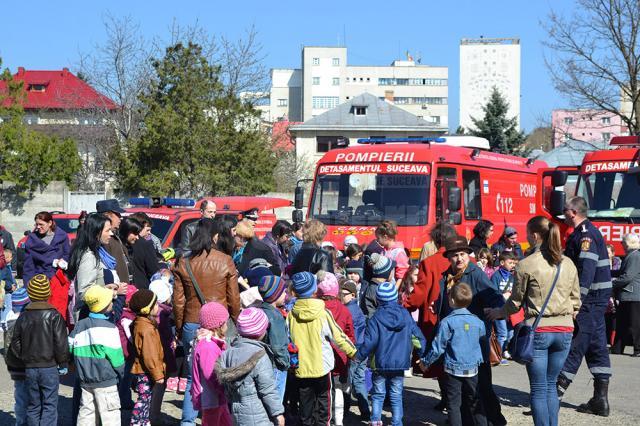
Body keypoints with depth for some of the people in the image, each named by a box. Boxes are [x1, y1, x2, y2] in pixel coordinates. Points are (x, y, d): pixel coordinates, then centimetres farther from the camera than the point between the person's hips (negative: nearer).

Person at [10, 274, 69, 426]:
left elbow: (15, 344, 8)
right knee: (49, 405, -1)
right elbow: (60, 343, -12)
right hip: (50, 368, -4)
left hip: (29, 368, 4)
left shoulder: (23, 317, 6)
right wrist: (63, 363, -2)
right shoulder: (54, 316, -9)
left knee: (33, 405, 13)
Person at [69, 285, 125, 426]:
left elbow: (70, 349, 8)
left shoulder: (79, 326, 5)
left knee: (86, 414, 14)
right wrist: (121, 373, 4)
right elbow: (116, 356, -12)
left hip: (85, 381, 7)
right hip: (105, 382, -7)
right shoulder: (108, 327, -15)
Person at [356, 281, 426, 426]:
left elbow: (370, 341, -15)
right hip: (400, 363, 2)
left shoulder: (376, 318, -10)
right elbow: (419, 336, 2)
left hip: (380, 364, -2)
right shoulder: (405, 314, -1)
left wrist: (359, 356, -2)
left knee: (378, 394, 13)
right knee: (396, 396, 11)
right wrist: (421, 354, 14)